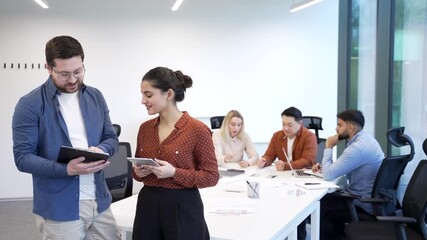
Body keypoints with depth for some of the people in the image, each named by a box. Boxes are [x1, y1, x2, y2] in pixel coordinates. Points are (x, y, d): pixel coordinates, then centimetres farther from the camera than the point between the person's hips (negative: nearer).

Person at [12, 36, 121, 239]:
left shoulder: (95, 97, 7)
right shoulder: (30, 104, -8)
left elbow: (111, 138, 12)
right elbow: (23, 157, -11)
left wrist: (101, 150, -12)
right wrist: (66, 169, -25)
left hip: (100, 203, 5)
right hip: (59, 208, -4)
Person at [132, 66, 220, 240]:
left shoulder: (197, 129, -12)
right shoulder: (145, 128, 5)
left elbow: (211, 176, -10)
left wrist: (174, 172, -21)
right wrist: (138, 172, -6)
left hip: (183, 209, -5)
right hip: (147, 206, 5)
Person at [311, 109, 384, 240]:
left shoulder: (358, 147, -27)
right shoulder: (363, 138, 6)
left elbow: (328, 175, -25)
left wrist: (328, 147, -13)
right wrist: (324, 166, 3)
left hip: (363, 204, -10)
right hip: (368, 198, 10)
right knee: (326, 199, 17)